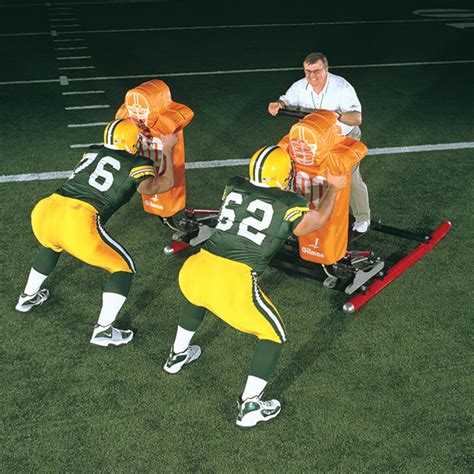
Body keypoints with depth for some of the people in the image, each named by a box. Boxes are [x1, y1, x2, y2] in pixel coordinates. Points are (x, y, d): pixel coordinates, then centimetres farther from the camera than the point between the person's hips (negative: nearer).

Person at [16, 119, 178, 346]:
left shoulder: (92, 151, 23)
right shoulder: (136, 164, 8)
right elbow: (165, 184, 20)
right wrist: (167, 150, 30)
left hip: (42, 212, 7)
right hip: (78, 223, -6)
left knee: (53, 245, 41)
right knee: (123, 267, 14)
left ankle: (28, 297, 55)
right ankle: (103, 330, 10)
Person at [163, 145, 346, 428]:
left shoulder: (234, 187, 13)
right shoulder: (290, 207, 2)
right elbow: (318, 221, 23)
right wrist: (334, 188, 38)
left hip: (195, 271, 6)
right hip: (235, 284, -5)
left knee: (197, 297, 40)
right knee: (274, 336, 18)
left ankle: (178, 355, 54)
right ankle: (249, 406, 16)